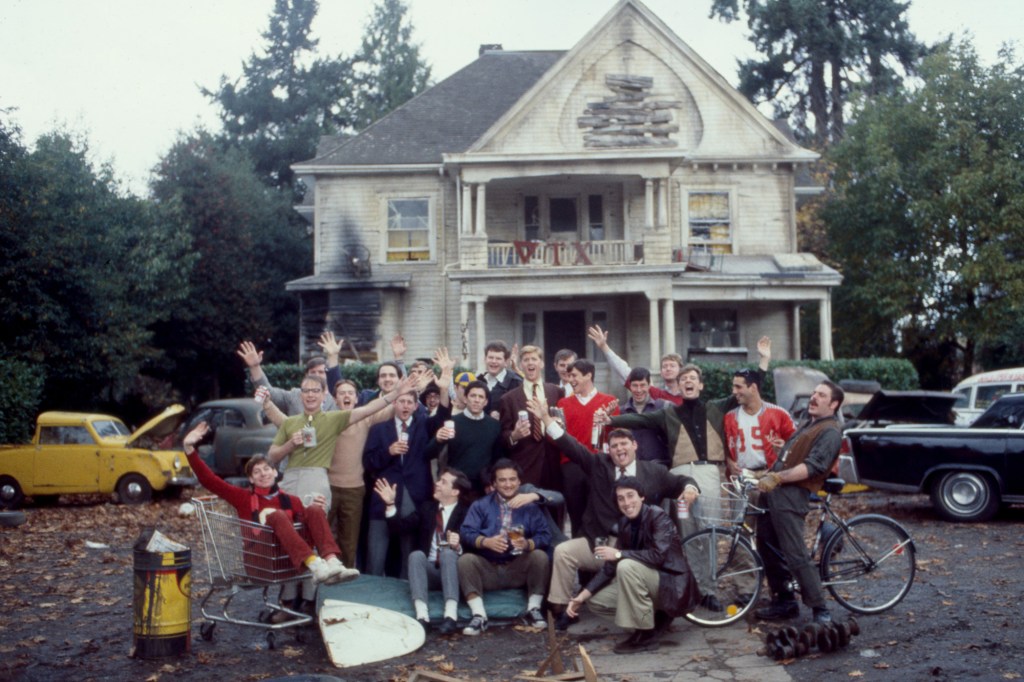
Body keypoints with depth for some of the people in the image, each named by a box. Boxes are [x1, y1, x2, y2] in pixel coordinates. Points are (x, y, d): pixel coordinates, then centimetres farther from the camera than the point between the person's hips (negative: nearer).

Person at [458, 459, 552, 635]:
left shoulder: (530, 506, 10)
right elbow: (466, 533, -6)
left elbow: (544, 536, -4)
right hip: (487, 569, 0)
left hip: (518, 569, 0)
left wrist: (527, 544, -26)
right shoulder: (480, 506, 10)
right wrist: (486, 542, -26)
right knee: (465, 559, -27)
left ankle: (533, 609, -16)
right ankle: (479, 615, -29)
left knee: (540, 556, -26)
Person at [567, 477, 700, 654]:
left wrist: (618, 554, -25)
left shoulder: (657, 516, -17)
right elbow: (610, 566, 3)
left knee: (627, 566, -31)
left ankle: (646, 634, -18)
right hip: (650, 584, 8)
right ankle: (657, 617, 10)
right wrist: (582, 596, -5)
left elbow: (658, 555, -31)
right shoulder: (625, 523, 3)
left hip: (671, 585, -8)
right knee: (596, 600, 0)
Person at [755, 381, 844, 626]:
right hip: (773, 490, 10)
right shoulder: (807, 424, 23)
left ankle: (820, 609, -1)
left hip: (791, 495, -10)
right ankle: (783, 601, 21)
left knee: (796, 555, -11)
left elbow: (812, 467, -20)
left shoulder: (830, 431, -9)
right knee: (768, 548, 12)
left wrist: (776, 478, -25)